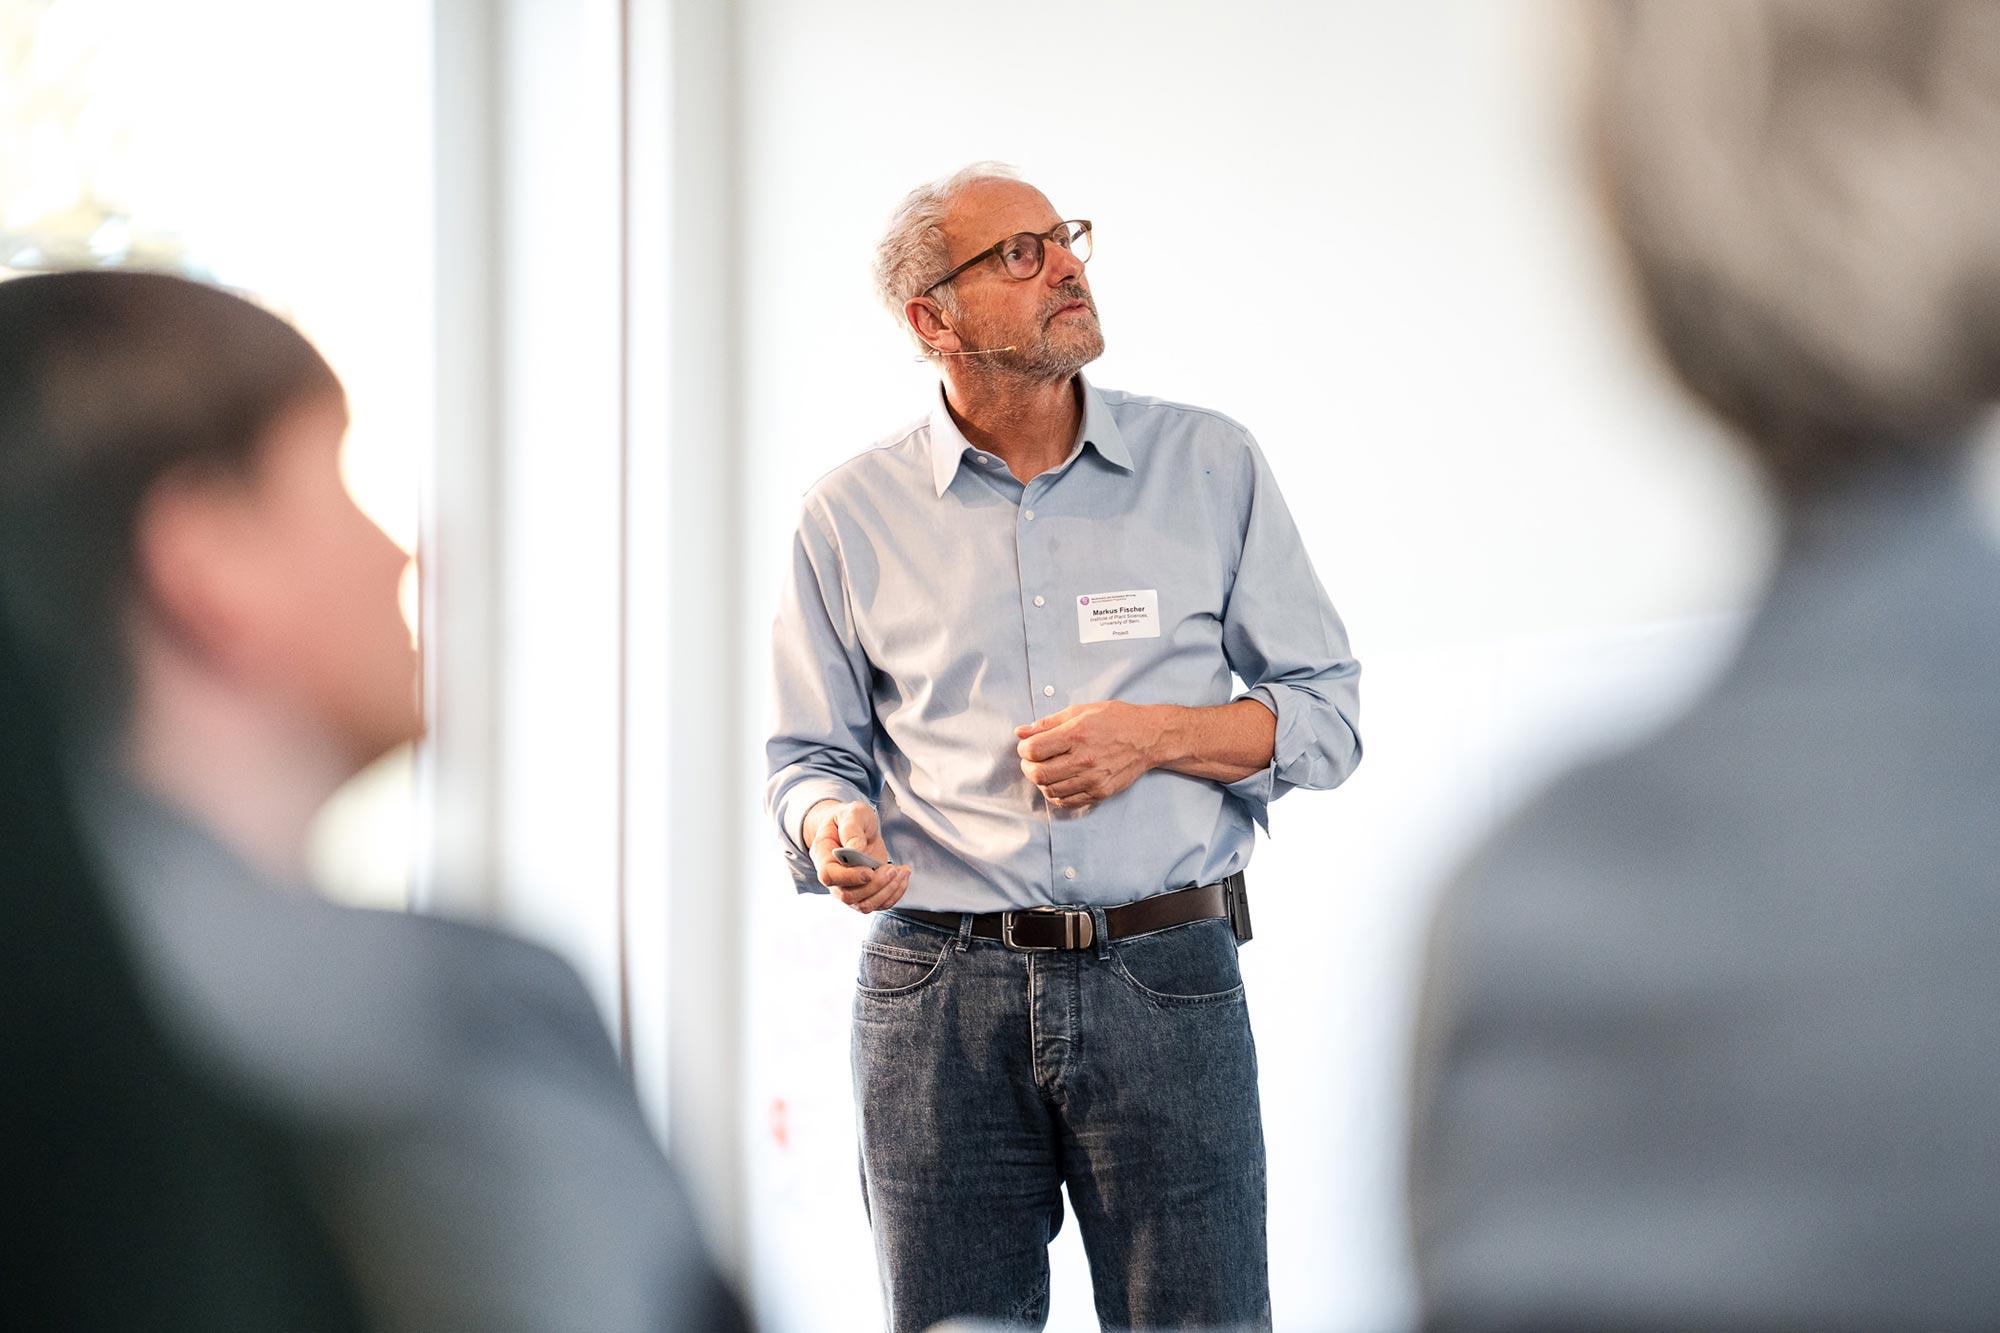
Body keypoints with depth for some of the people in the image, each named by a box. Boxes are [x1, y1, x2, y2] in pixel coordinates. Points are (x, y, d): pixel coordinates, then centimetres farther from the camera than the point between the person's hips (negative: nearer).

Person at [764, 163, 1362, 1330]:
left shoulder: (1211, 467, 6)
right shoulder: (853, 515, 6)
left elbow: (1326, 716, 7)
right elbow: (810, 753, 13)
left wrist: (1157, 734, -10)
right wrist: (834, 827, -10)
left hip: (1167, 982, 0)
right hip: (939, 998, 1)